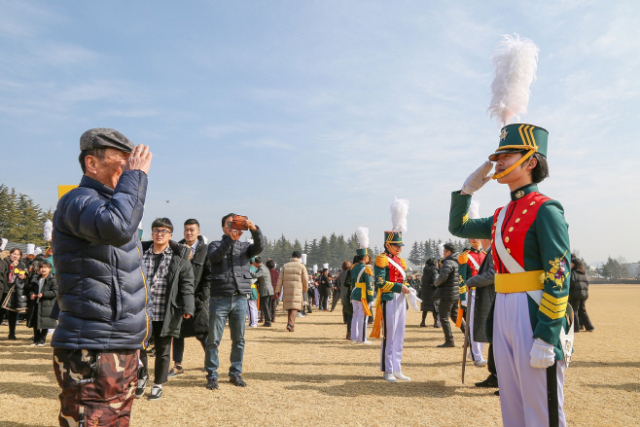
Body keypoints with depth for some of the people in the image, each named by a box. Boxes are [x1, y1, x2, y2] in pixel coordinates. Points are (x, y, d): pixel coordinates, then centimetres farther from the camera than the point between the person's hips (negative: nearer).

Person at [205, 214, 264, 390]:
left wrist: (254, 229, -24)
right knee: (213, 339, 0)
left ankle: (235, 373, 20)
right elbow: (214, 257, -14)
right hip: (219, 298, -2)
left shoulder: (245, 246, 14)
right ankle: (212, 376, 10)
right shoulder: (216, 245, 9)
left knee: (239, 339, 8)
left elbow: (259, 247, -7)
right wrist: (230, 239, -26)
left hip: (240, 298, 3)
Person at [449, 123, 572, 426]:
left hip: (534, 316, -8)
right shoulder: (502, 215, 13)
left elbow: (559, 277, -16)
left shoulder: (545, 211, -10)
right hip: (504, 313, 8)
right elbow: (458, 227, 26)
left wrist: (546, 338, -21)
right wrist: (468, 188, 14)